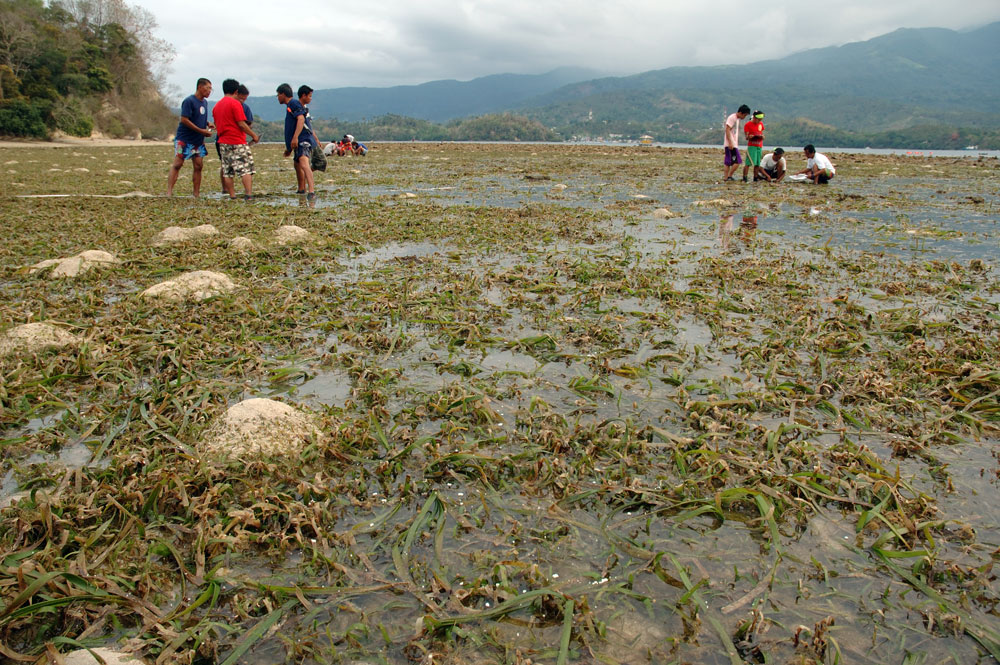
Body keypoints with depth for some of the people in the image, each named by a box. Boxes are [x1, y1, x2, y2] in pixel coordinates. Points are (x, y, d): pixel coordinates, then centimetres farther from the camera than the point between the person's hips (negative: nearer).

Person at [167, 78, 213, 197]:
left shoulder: (205, 102, 12)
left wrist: (208, 124, 2)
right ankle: (169, 192, -8)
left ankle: (196, 195, 9)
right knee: (177, 164, -7)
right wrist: (202, 131, -18)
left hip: (199, 141, 7)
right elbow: (184, 120, -18)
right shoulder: (189, 101, -12)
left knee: (198, 166, 3)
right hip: (184, 139, -7)